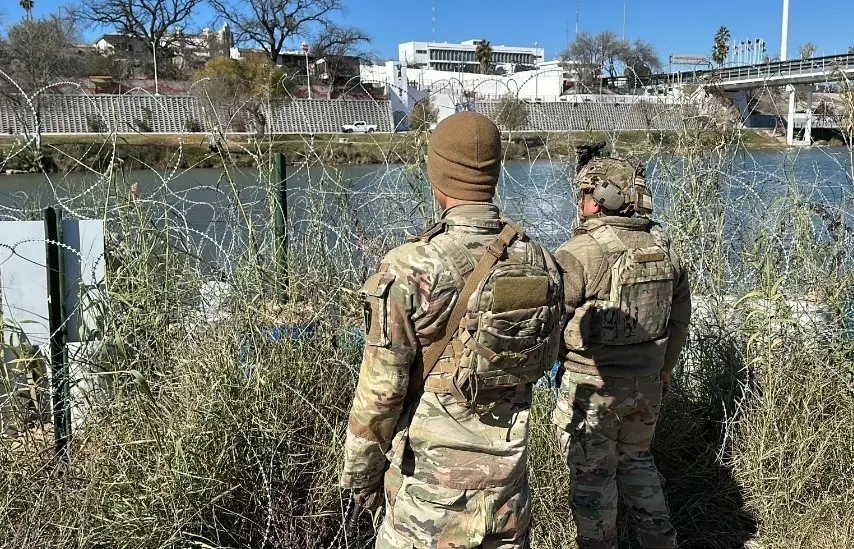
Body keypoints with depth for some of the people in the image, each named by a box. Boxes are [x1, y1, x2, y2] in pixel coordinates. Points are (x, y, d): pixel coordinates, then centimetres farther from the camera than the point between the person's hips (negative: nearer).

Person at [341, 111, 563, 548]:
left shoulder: (412, 271, -22)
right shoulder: (540, 264, -6)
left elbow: (380, 392, -14)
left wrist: (360, 472, 0)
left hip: (432, 481, -4)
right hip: (507, 477, 5)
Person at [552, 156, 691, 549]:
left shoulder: (580, 253, -20)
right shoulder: (664, 248, 2)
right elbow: (679, 316, 11)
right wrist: (665, 366, 22)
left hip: (591, 384, -6)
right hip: (646, 380, 6)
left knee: (593, 473, 11)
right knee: (636, 459, 25)